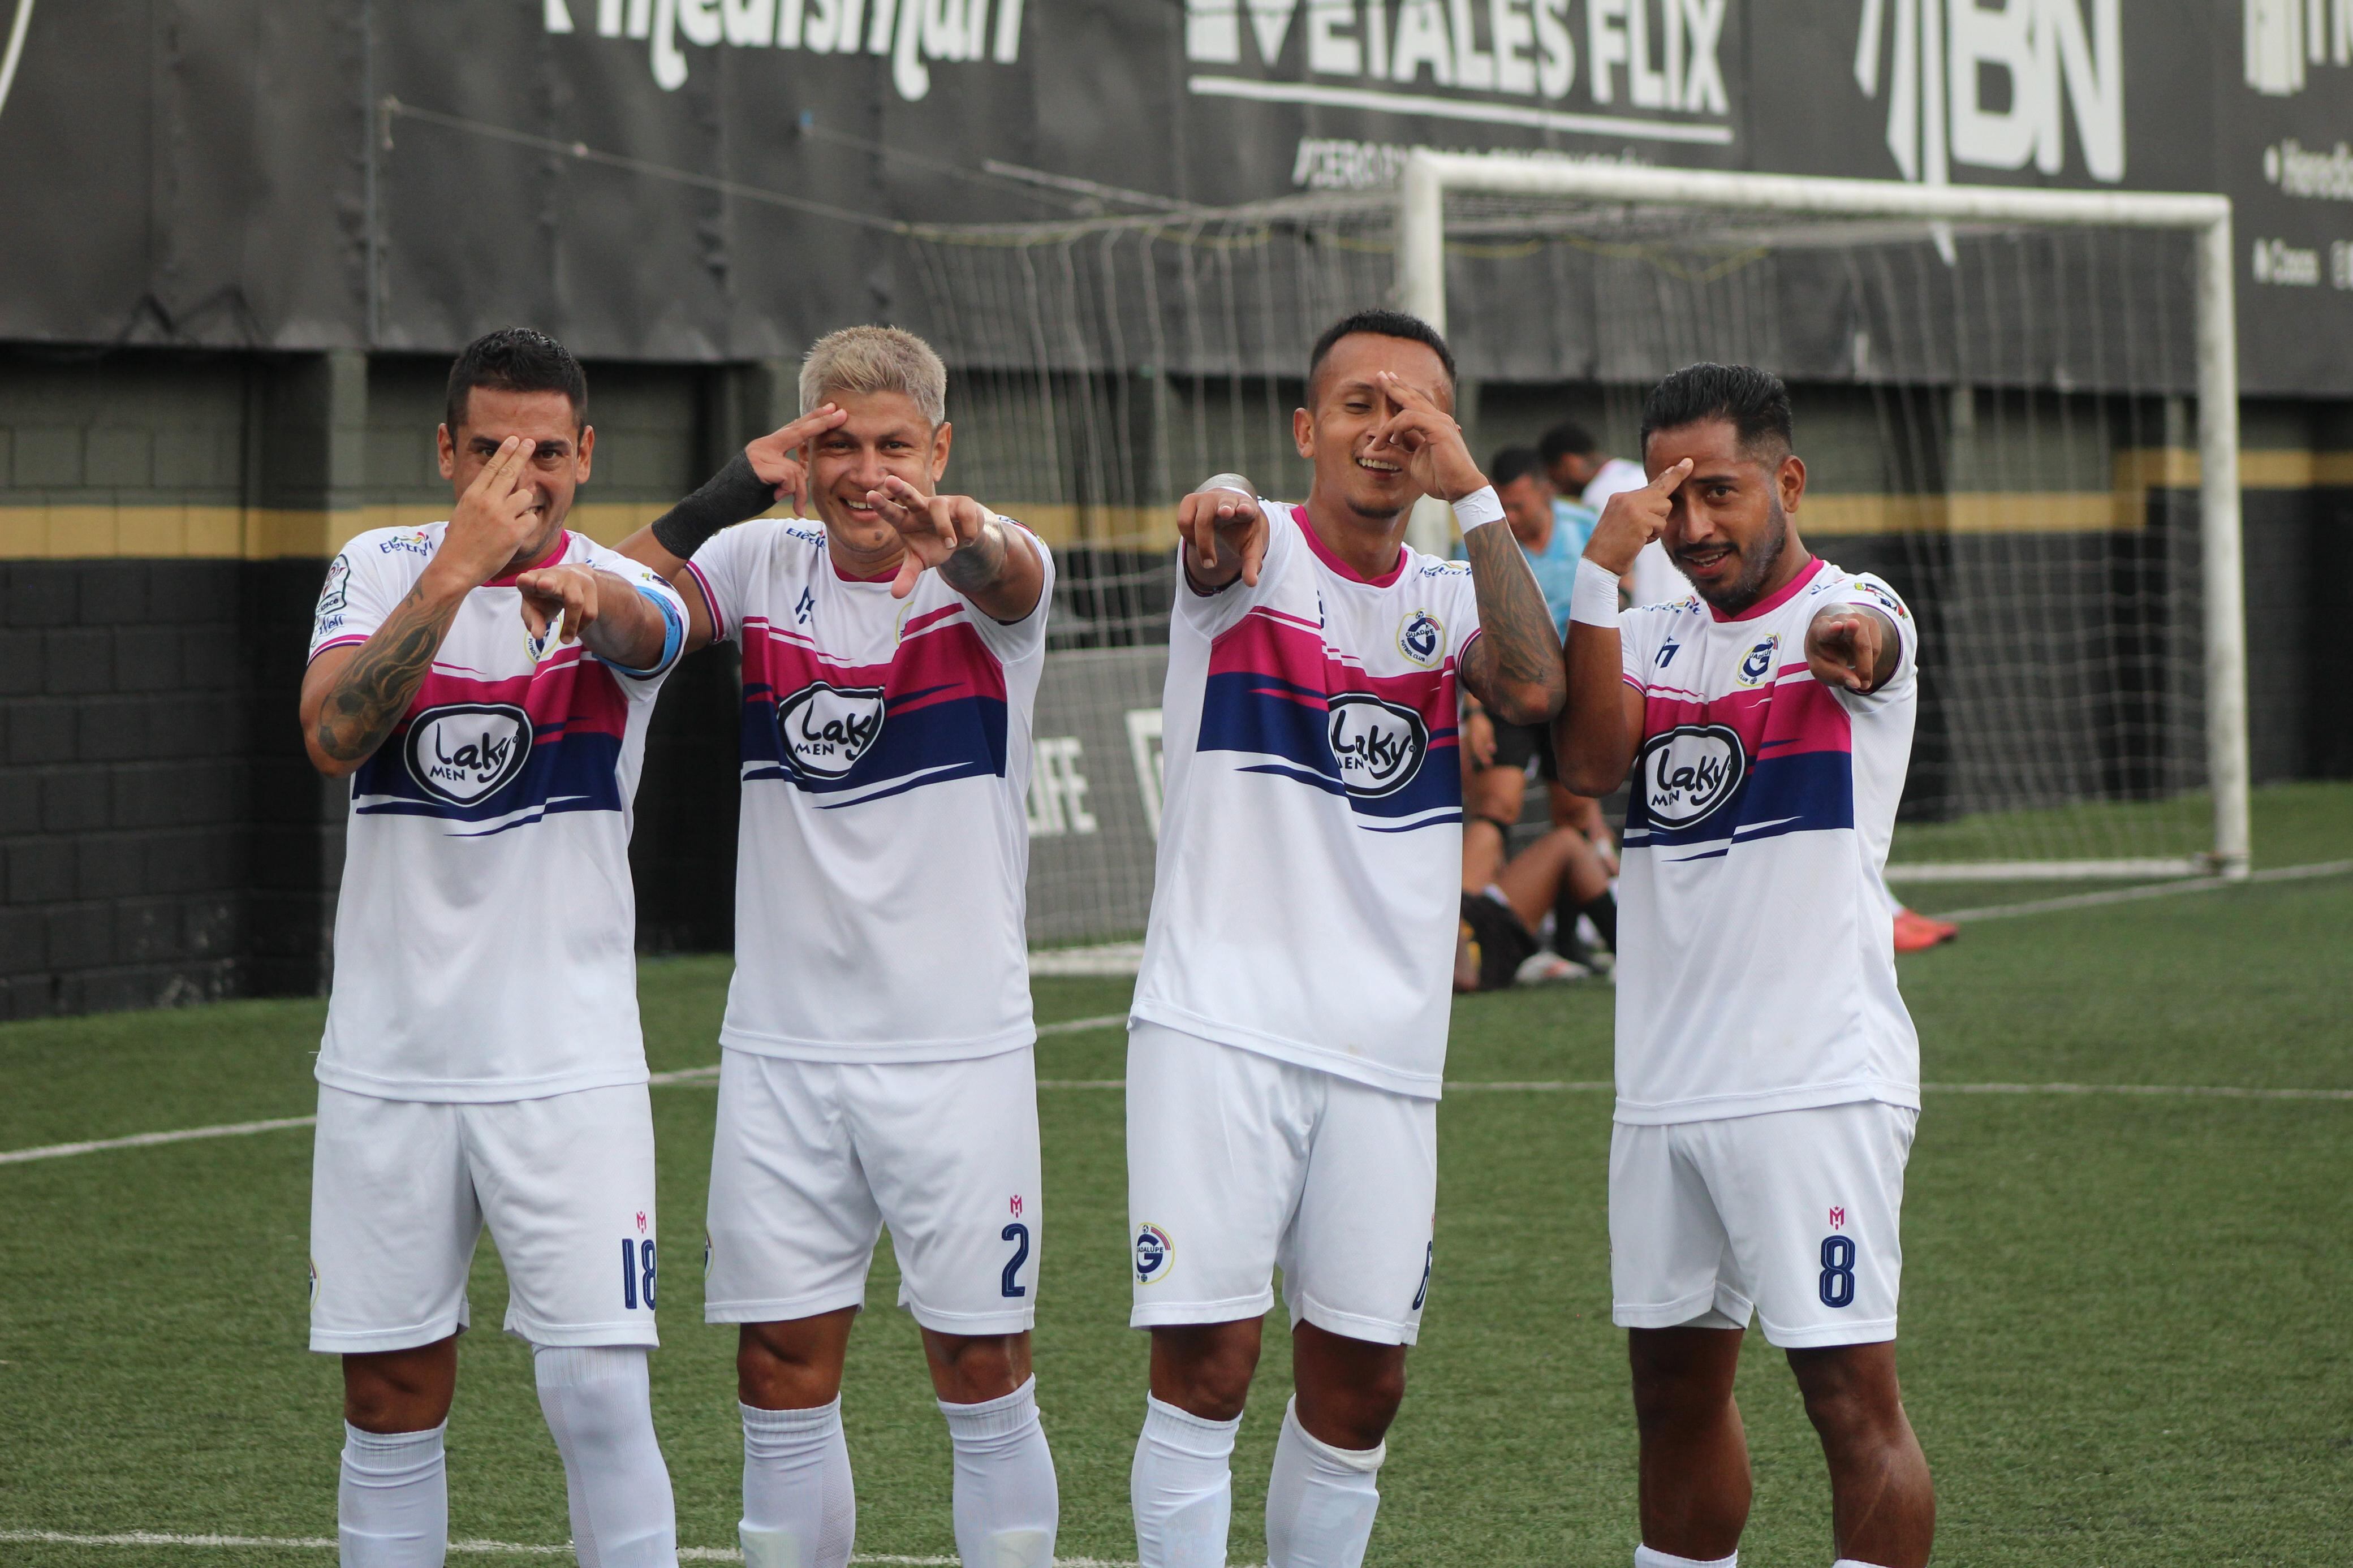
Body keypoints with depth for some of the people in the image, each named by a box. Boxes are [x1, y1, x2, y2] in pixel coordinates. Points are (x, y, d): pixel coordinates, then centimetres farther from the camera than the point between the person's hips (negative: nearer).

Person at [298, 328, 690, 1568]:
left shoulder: (617, 589, -2)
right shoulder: (380, 569, 3)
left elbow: (640, 628, -28)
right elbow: (332, 739, -16)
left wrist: (583, 598, -52)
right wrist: (452, 574, -28)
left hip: (568, 1067, -2)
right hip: (388, 1064, 2)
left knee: (599, 1403, -8)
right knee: (390, 1407, 7)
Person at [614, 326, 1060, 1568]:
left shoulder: (988, 565, -6)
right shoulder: (760, 564, 4)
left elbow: (1012, 579, -30)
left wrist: (958, 535, -54)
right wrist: (733, 488, -25)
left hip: (959, 1046, -3)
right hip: (782, 1045, 3)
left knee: (984, 1374, 1)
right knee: (782, 1378, 4)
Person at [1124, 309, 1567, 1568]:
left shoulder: (1449, 600, 13)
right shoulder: (1259, 550, 2)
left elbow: (1534, 690, -9)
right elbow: (1224, 545, -24)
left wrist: (1472, 492, -12)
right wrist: (1220, 516, -49)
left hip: (1385, 1051, 4)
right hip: (1220, 1026, -4)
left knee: (1358, 1387, 6)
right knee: (1206, 1368, -9)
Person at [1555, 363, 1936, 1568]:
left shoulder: (1852, 615, -5)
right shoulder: (1657, 632, 13)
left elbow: (1861, 642, -30)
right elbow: (1590, 763, -5)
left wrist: (1846, 646, -55)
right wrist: (1603, 569, -15)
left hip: (1819, 1083, -7)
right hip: (1664, 1086, 7)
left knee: (1852, 1395, -10)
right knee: (1675, 1391, 14)